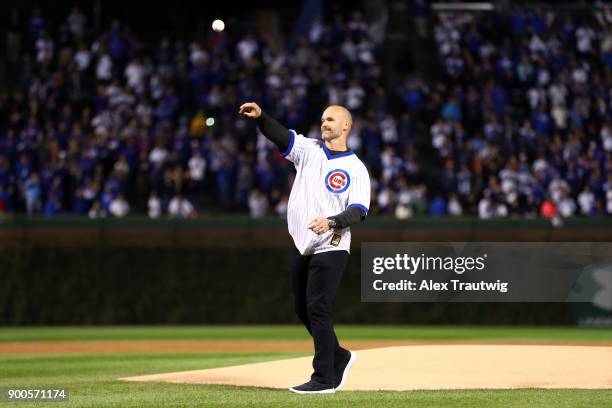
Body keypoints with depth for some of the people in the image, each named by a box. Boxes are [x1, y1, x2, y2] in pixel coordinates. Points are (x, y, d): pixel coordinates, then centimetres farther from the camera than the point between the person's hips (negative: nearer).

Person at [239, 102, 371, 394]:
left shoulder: (356, 169, -3)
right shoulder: (309, 149, 9)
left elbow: (358, 211, -12)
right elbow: (280, 135, -7)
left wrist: (332, 221, -31)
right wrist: (259, 116, -26)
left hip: (330, 248, -6)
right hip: (302, 246, 6)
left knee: (317, 308, -11)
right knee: (302, 309, 12)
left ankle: (324, 379, -6)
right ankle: (338, 357, 31)